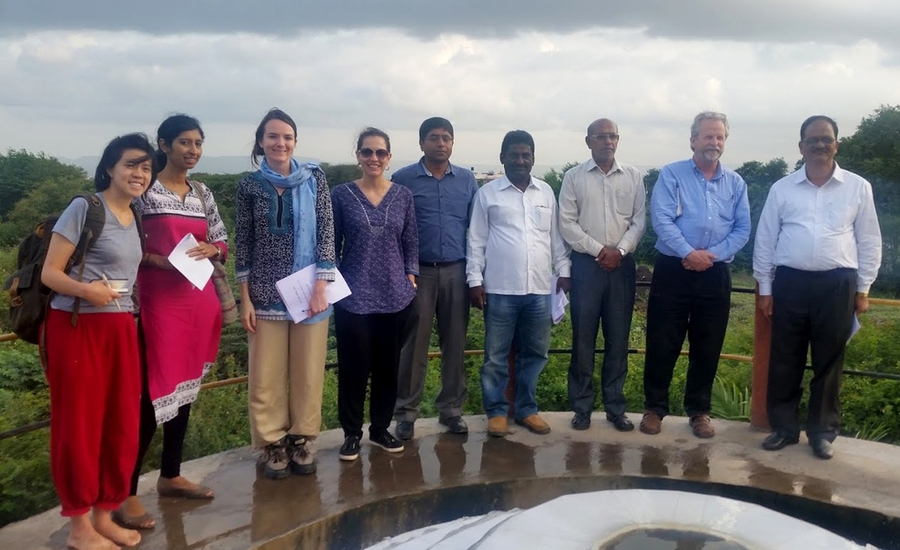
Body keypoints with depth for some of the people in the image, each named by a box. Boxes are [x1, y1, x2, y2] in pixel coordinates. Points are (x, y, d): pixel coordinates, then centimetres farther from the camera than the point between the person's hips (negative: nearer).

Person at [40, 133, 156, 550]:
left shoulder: (135, 218, 13)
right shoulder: (83, 208, -8)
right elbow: (49, 273, -10)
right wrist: (84, 290, -28)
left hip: (120, 329, 7)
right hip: (77, 328, -7)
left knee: (122, 424, 9)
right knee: (79, 424, 2)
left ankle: (105, 516, 24)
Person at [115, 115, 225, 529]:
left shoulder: (203, 193, 12)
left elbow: (222, 242, 15)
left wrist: (210, 249, -5)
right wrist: (159, 260, -21)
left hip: (200, 301, 6)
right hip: (159, 300, -6)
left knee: (186, 386, 12)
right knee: (155, 391, -8)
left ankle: (170, 476, 26)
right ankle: (125, 493, 1)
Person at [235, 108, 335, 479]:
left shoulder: (314, 179, -1)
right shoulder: (250, 186, 1)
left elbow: (326, 234, -3)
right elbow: (243, 244, 2)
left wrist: (321, 287, -11)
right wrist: (245, 298, -1)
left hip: (309, 289, 0)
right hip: (266, 293, 1)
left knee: (308, 372, 7)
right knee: (266, 375, 6)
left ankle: (302, 440, 24)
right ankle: (273, 443, 21)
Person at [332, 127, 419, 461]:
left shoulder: (403, 196, 5)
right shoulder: (342, 194, 0)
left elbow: (410, 242, 10)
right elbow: (332, 244, 3)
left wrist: (411, 279, 2)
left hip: (395, 295, 2)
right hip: (353, 297, -2)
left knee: (388, 365, 10)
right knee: (354, 367, 3)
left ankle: (380, 428, 26)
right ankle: (352, 433, 19)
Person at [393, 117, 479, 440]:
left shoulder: (467, 180, 8)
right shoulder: (403, 179, 0)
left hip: (457, 272, 3)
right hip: (418, 272, -2)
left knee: (455, 343, 7)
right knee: (413, 344, 1)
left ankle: (451, 408, 19)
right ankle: (406, 411, 12)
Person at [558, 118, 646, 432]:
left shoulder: (634, 177, 7)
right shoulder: (574, 177, 2)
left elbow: (640, 220, 4)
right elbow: (566, 223, -4)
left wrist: (619, 251, -11)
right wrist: (599, 250, -11)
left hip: (622, 264, 2)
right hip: (586, 263, -1)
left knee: (618, 338, 6)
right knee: (583, 337, 2)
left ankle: (615, 407, 16)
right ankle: (582, 407, 12)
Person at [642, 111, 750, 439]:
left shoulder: (736, 183, 11)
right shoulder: (671, 175, 1)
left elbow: (743, 229, 3)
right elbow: (661, 219, -11)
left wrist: (713, 255, -12)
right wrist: (688, 253, -19)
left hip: (716, 274, 3)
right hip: (673, 269, -3)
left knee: (708, 346, 9)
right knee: (662, 343, 1)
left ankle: (699, 410, 22)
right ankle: (654, 408, 14)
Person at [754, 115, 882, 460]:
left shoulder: (858, 188, 4)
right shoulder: (782, 188, 5)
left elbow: (869, 242, 7)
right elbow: (765, 240, 7)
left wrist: (863, 289, 4)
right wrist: (765, 288, 4)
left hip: (838, 284, 0)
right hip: (790, 282, 1)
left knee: (829, 362, 8)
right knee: (784, 361, 7)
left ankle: (822, 432, 21)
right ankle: (783, 427, 20)